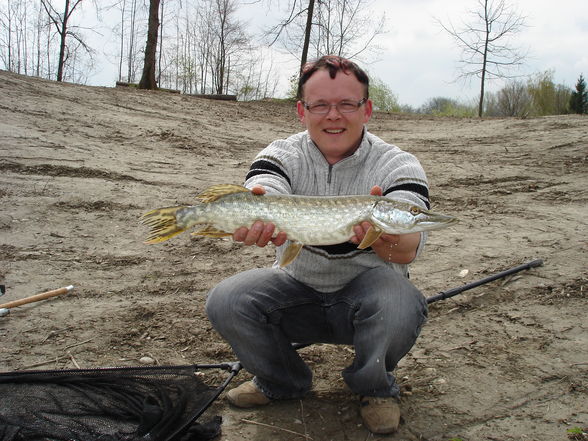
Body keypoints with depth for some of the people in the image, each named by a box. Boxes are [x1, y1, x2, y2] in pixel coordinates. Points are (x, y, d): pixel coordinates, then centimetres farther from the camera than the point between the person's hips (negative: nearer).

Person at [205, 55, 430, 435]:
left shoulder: (399, 166, -14)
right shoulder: (282, 156, -7)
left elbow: (408, 249, -29)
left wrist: (383, 236, -54)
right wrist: (254, 222, -53)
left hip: (365, 289, -2)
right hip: (298, 286, 3)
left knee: (400, 307, -34)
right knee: (225, 303, -21)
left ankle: (375, 388, 1)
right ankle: (282, 381, 9)